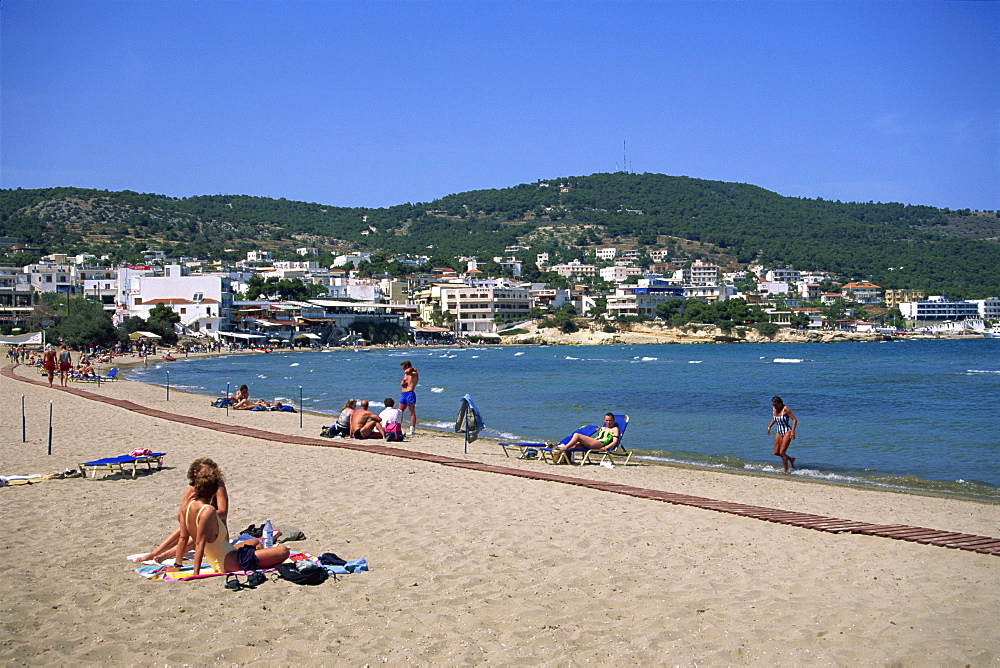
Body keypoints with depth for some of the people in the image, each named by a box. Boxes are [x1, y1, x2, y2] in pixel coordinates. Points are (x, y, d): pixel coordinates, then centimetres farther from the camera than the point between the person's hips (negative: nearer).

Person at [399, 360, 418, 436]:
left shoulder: (414, 373, -6)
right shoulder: (406, 374, 21)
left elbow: (406, 371, -25)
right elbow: (402, 382, 26)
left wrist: (411, 369, -6)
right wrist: (402, 383, 4)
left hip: (410, 394, -9)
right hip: (403, 394, 9)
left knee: (412, 413, -7)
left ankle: (412, 429, -8)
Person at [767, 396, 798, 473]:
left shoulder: (785, 409, -18)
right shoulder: (773, 409, 2)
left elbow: (795, 419, -18)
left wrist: (793, 431, -26)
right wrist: (769, 427, 12)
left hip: (787, 432, -7)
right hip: (779, 432, 7)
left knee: (782, 452, -12)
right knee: (776, 453, 9)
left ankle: (786, 470, 3)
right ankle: (791, 459, 33)